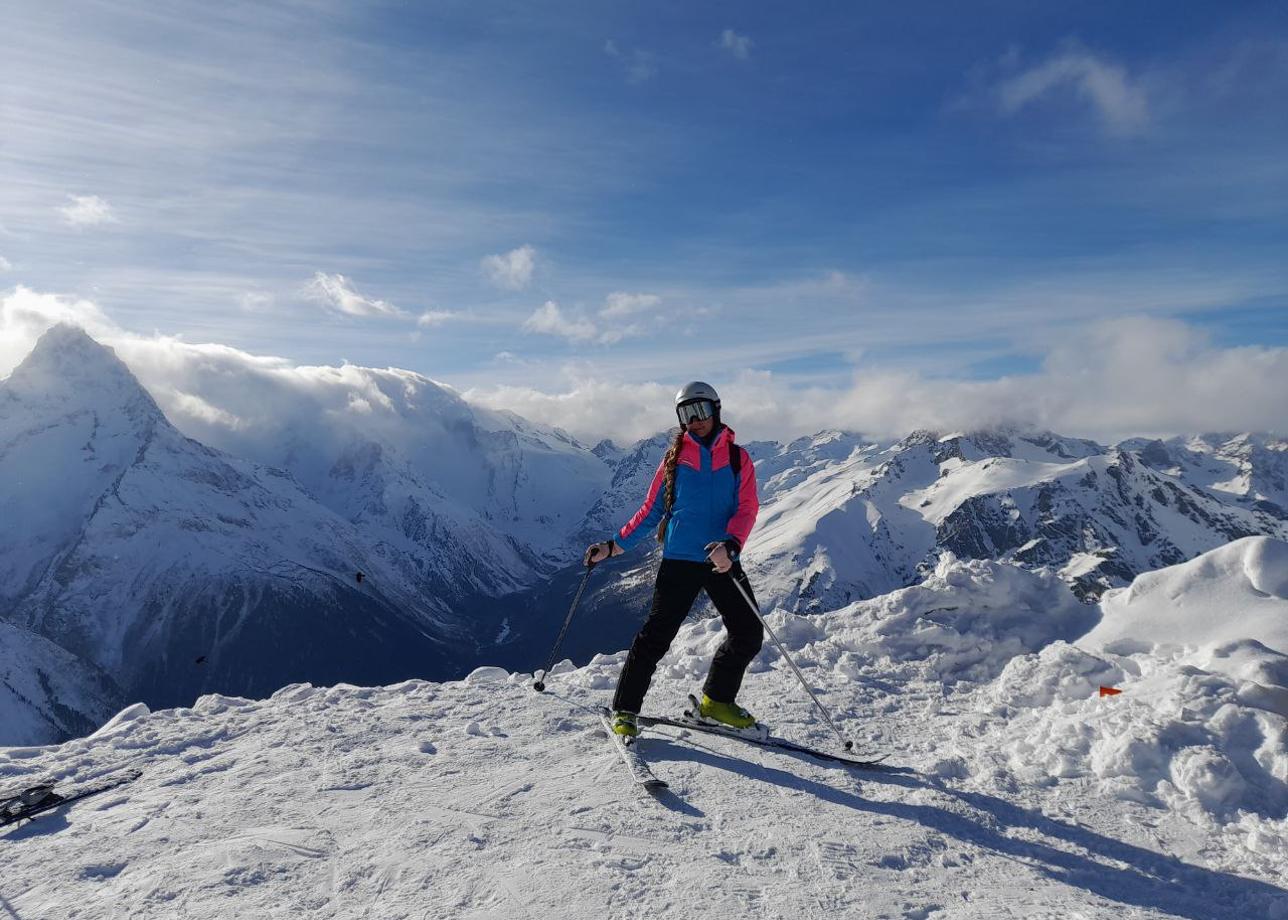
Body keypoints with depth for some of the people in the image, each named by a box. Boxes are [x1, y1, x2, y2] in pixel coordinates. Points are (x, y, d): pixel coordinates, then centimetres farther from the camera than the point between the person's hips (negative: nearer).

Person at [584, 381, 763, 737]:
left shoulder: (738, 458, 7)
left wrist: (731, 544, -24)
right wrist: (613, 546, 6)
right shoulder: (674, 458, 7)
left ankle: (716, 700, 24)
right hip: (678, 561, -2)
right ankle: (624, 709, 11)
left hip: (722, 561, 2)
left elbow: (747, 509, -4)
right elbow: (651, 511, 12)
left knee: (749, 635, 2)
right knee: (656, 635, -5)